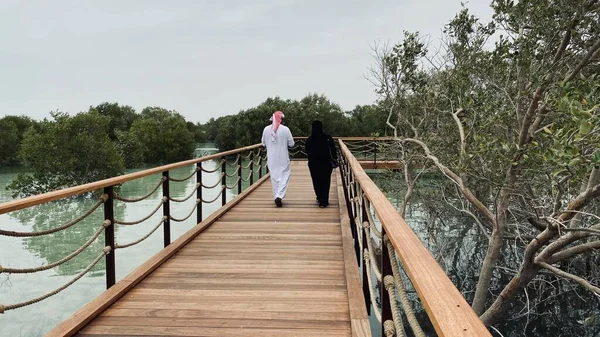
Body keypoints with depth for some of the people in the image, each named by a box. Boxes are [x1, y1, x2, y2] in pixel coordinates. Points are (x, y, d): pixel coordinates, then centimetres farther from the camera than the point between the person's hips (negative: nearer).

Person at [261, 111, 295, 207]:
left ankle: (277, 197, 18)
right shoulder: (285, 129, -12)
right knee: (284, 176, 6)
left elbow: (264, 144, 6)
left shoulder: (266, 129, -4)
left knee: (274, 177, 13)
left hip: (271, 158, 3)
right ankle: (279, 196, -10)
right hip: (283, 158, -3)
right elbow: (291, 144, -7)